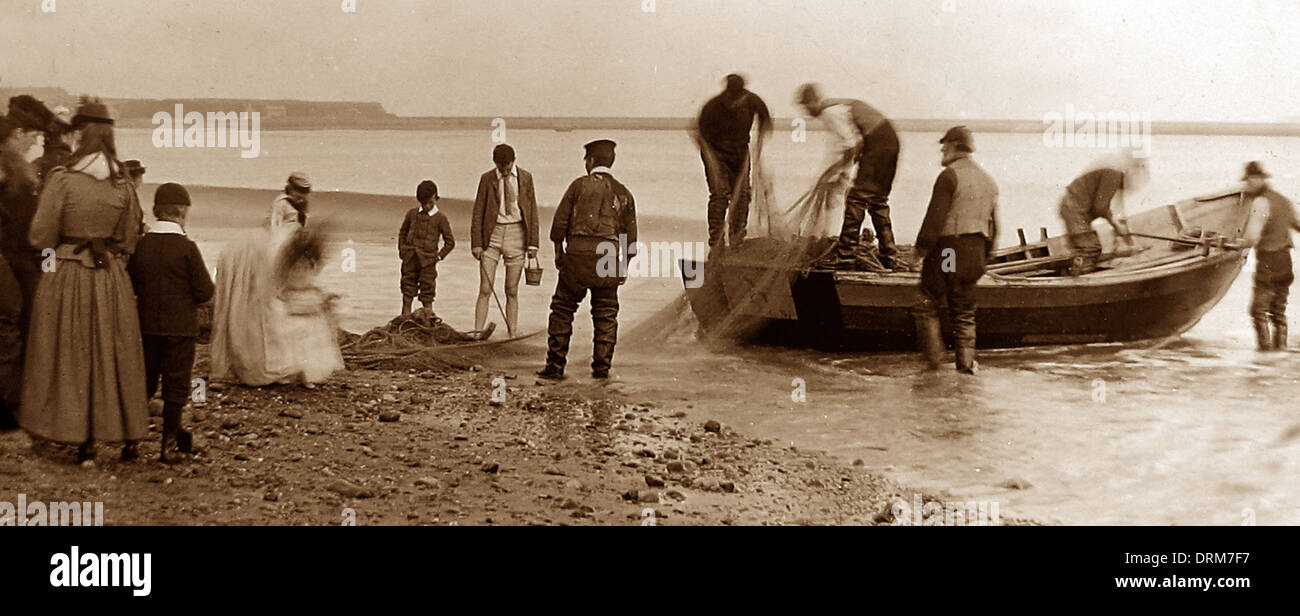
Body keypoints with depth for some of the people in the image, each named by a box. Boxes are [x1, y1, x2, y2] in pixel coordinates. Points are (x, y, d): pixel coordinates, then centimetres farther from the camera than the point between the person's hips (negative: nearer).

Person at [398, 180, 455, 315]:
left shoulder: (440, 218, -1)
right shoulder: (412, 214, 8)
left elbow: (450, 242, 3)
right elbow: (402, 232, 20)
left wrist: (439, 256, -5)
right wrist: (402, 250, 9)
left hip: (427, 262, -3)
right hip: (409, 260, 3)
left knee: (427, 299, -2)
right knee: (407, 296, 4)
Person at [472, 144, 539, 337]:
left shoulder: (525, 178, 4)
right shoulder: (487, 179, 2)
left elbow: (532, 211, 6)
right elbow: (478, 213, 3)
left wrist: (533, 243, 1)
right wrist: (476, 243, -5)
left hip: (516, 234, 1)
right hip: (492, 234, -1)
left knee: (512, 291, 6)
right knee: (485, 290, -3)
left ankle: (513, 335, 11)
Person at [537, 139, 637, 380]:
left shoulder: (579, 185, 3)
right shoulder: (623, 193, 12)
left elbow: (560, 221, 1)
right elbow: (630, 235, 13)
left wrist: (558, 251, 12)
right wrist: (625, 266, 20)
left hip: (577, 253, -2)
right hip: (608, 256, 2)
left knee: (562, 309, 7)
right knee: (605, 314, 10)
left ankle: (555, 366, 5)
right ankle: (602, 367, 8)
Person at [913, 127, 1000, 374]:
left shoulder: (950, 175, -10)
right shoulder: (988, 180, 14)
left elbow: (935, 217, -16)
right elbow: (994, 224, 15)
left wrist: (921, 247, -7)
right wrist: (984, 256, 20)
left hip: (946, 249, -7)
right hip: (975, 252, 7)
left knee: (928, 306, 4)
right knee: (964, 312, 13)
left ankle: (933, 359, -4)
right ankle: (966, 361, 6)